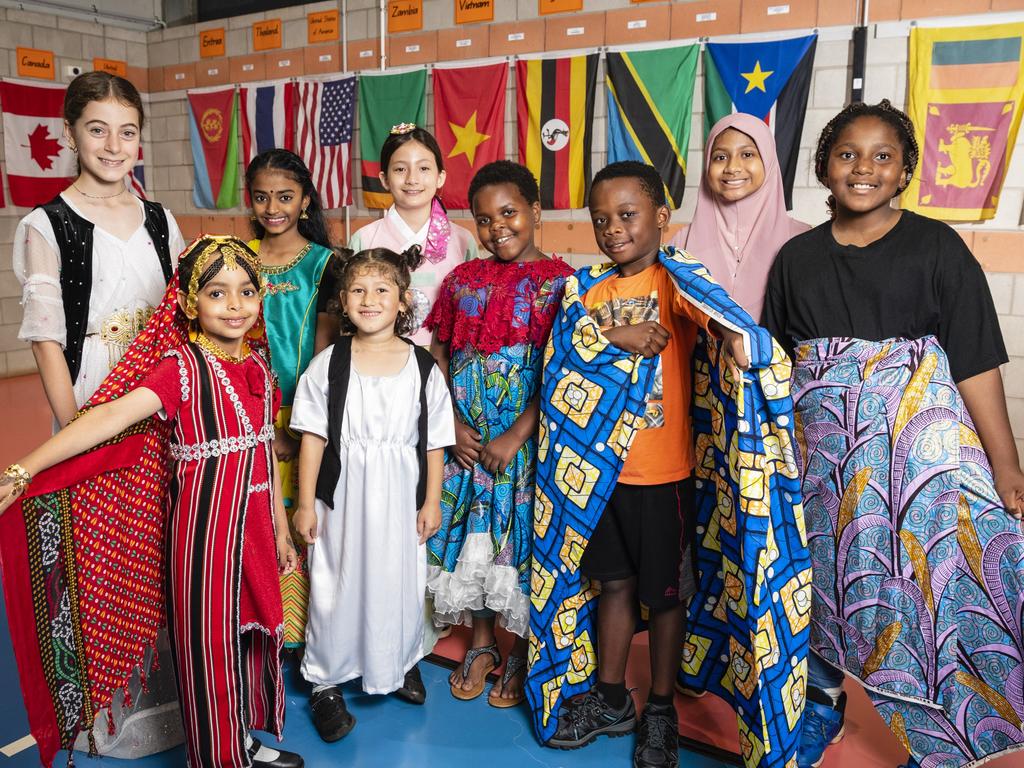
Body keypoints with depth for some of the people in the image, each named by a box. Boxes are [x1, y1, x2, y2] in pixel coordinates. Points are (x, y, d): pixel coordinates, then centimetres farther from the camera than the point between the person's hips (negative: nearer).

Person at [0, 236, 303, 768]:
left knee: (254, 632, 19)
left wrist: (281, 529, 15)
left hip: (254, 523, 6)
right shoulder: (182, 365, -15)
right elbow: (112, 416, -28)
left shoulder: (257, 366, 4)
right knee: (208, 644, 8)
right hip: (204, 526, -6)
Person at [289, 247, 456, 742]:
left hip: (401, 497, 1)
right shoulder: (327, 365, -5)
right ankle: (326, 682, 28)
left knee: (401, 583, 14)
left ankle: (403, 662, 41)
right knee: (335, 586, 9)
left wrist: (431, 502, 2)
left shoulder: (424, 368, -4)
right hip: (342, 497, -1)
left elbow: (434, 443, 1)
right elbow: (313, 437, -3)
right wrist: (305, 504, -3)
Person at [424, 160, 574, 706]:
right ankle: (480, 644, 33)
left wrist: (514, 438, -15)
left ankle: (519, 655, 26)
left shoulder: (558, 281, -4)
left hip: (527, 440, -3)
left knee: (521, 541, 5)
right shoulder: (462, 280, 8)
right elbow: (437, 360, 9)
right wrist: (452, 426, -4)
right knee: (471, 541, 12)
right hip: (465, 439, 4)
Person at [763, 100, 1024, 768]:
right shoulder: (797, 257, 9)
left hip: (918, 438, -2)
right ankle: (824, 702, 32)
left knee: (924, 571, -4)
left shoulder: (937, 247, 0)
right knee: (826, 569, 9)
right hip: (821, 443, 3)